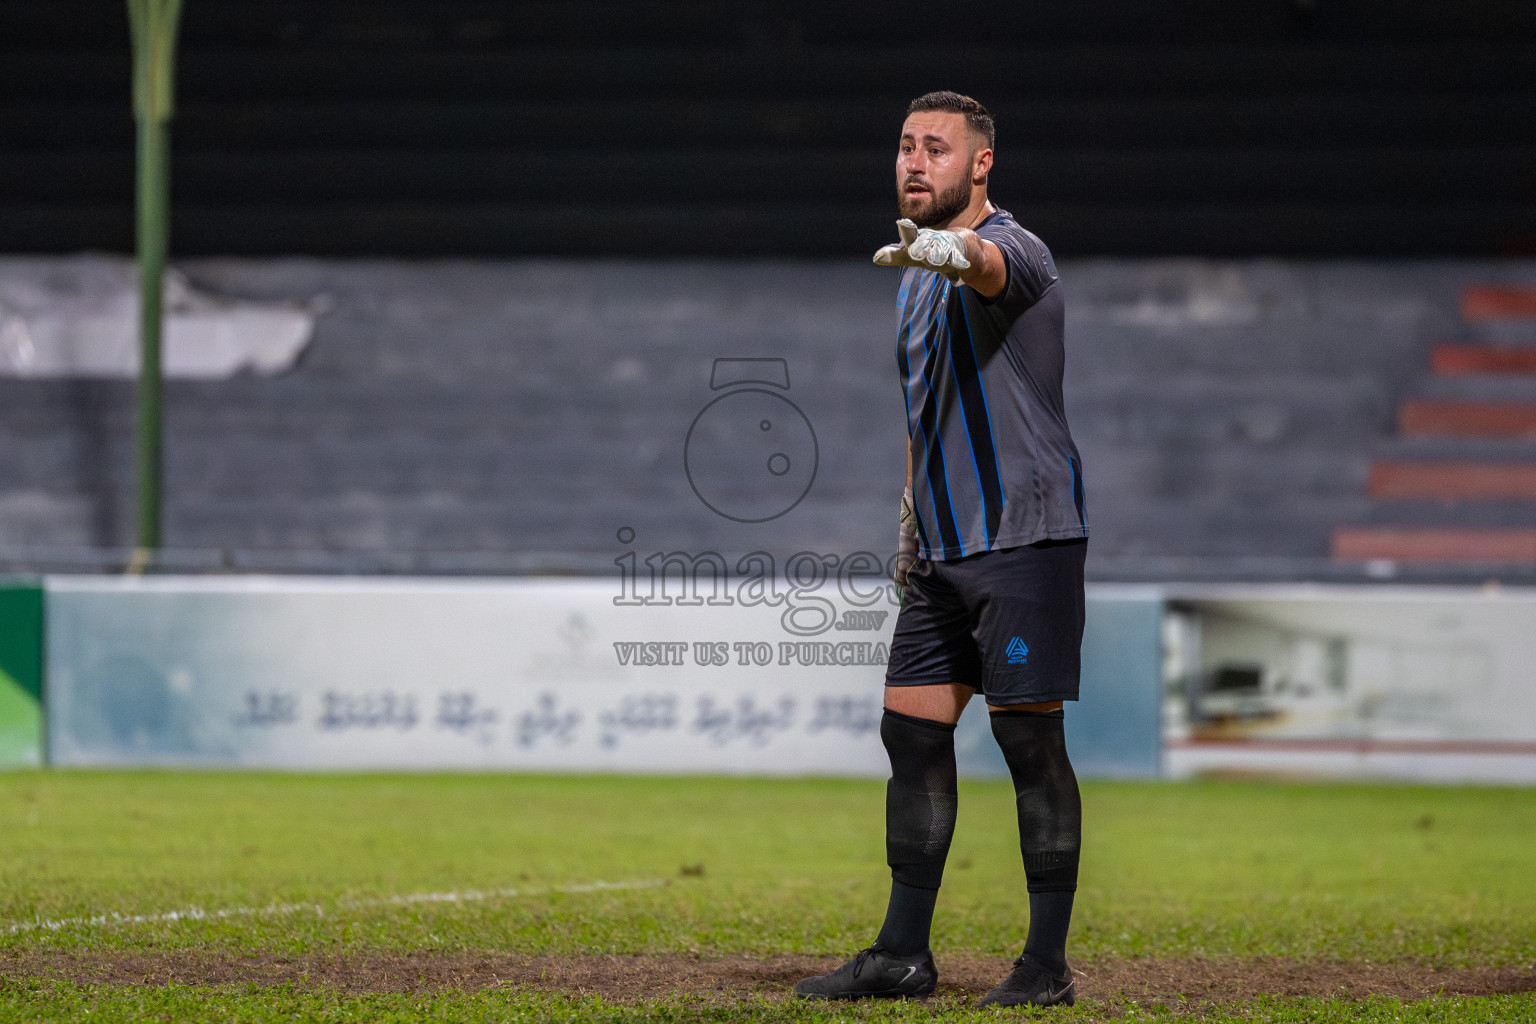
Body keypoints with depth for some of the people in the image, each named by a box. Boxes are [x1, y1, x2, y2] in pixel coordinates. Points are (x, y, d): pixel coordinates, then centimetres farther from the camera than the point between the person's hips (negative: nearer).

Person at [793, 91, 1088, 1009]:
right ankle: (904, 956, 13)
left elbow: (988, 265, -38)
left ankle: (1048, 963, -1)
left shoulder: (1013, 250, -11)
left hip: (1025, 536, -9)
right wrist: (911, 523, 29)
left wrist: (946, 250, -60)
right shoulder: (919, 275, 17)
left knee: (1029, 736, -7)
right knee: (912, 730, 7)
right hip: (946, 549, 9)